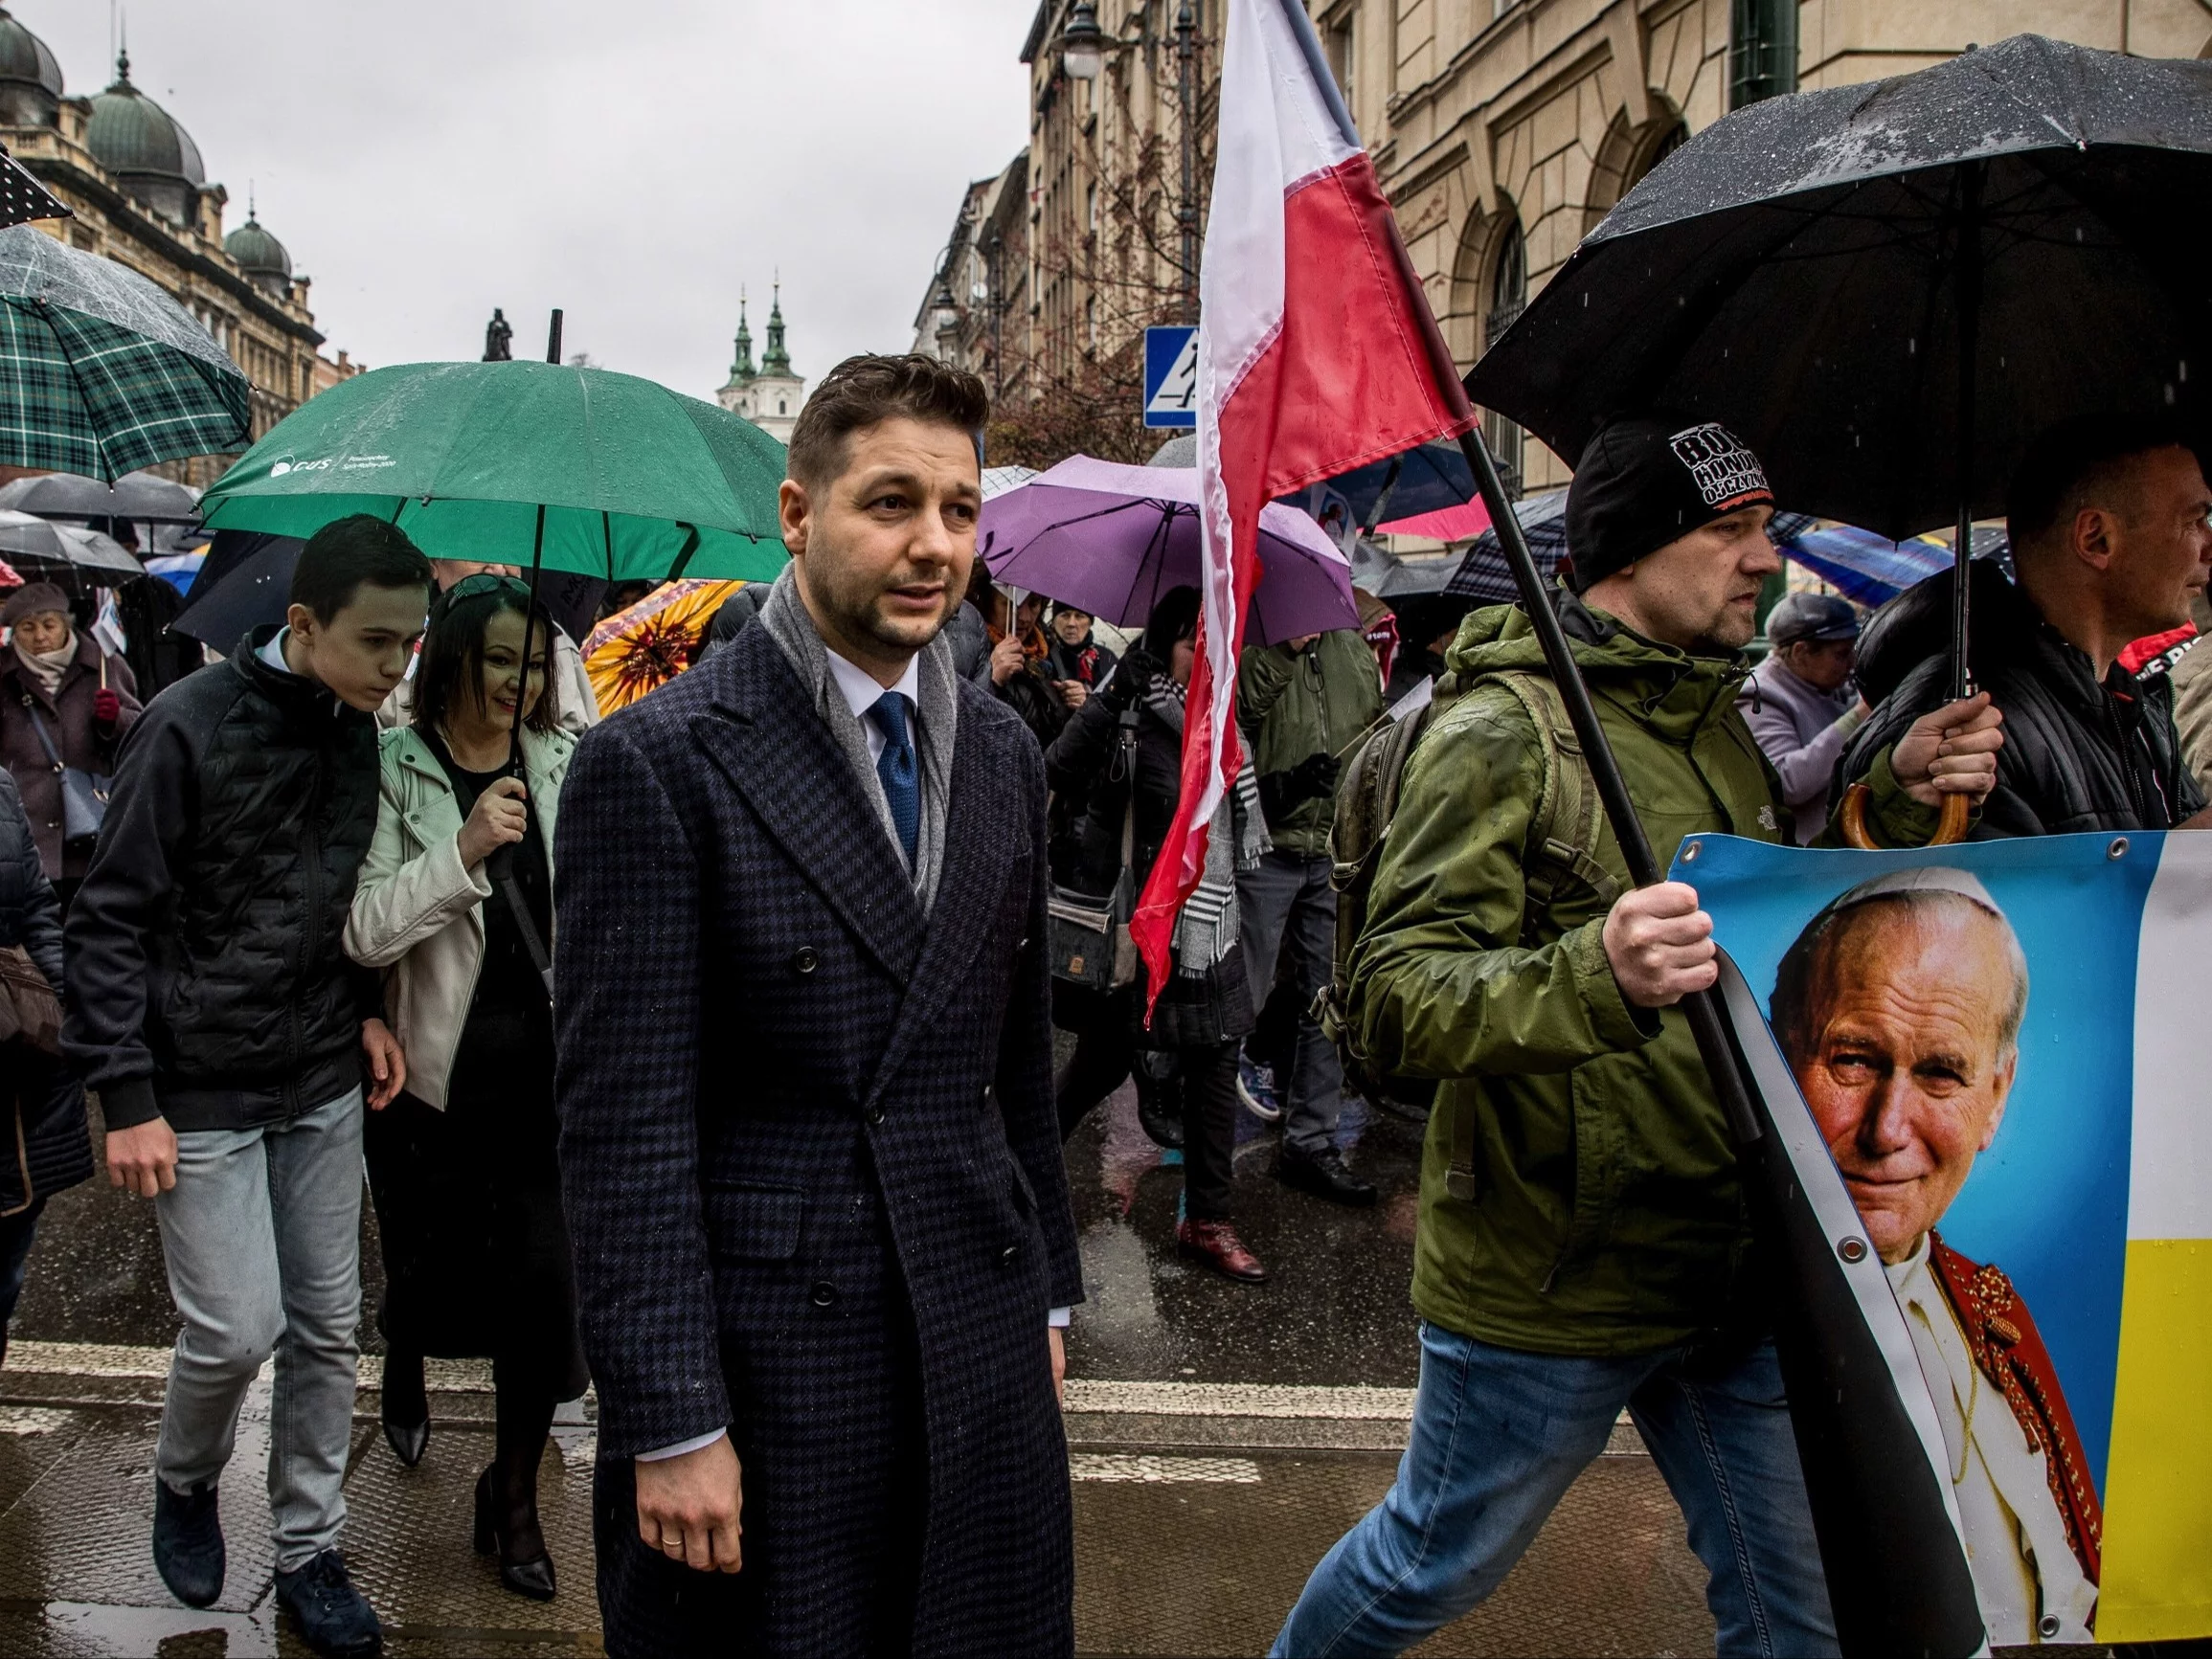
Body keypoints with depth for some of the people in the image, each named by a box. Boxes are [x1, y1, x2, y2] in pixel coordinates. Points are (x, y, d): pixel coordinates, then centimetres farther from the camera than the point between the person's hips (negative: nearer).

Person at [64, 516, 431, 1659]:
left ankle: (308, 1552, 25)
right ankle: (184, 1484, 28)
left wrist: (366, 1007, 4)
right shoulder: (190, 727, -15)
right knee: (238, 1328, -4)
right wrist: (128, 1100, -15)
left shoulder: (360, 734, 3)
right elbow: (112, 917, -13)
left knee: (327, 1328, 9)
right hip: (202, 1091, -5)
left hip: (321, 1086, 6)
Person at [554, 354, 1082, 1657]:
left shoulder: (1003, 753, 7)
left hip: (981, 1350, 6)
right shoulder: (657, 764, -12)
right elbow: (626, 1121, -14)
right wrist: (672, 1423, -14)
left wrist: (1048, 1292, 15)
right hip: (761, 1356, -5)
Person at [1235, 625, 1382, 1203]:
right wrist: (1289, 784, -25)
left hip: (1336, 853, 6)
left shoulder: (1354, 651, 8)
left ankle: (1310, 1143, 21)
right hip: (1265, 854, -5)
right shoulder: (1246, 663, -9)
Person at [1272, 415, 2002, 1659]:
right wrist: (1595, 975, -42)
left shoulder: (1719, 725, 10)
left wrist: (1896, 805, 1)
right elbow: (1395, 1002, -24)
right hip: (1547, 1287, -7)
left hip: (1731, 1268, 7)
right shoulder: (1504, 732, -16)